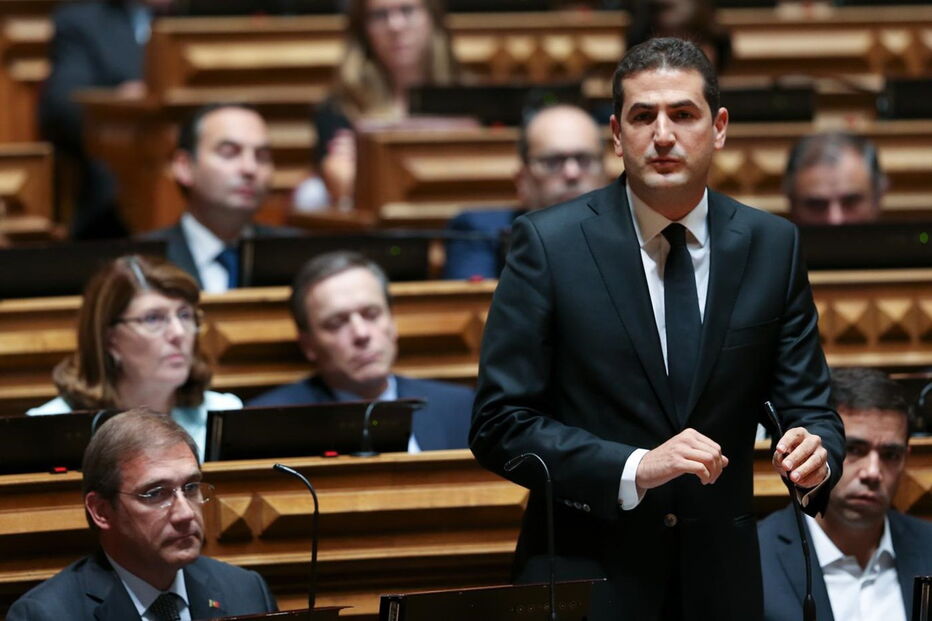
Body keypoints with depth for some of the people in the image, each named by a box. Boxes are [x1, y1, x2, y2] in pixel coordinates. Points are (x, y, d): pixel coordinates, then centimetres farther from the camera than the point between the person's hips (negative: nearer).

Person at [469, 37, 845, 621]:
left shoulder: (772, 245, 1)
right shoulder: (549, 243, -7)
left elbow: (809, 409, 2)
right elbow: (499, 424, -10)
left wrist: (814, 454, -21)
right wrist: (635, 469, -23)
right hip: (584, 574, -3)